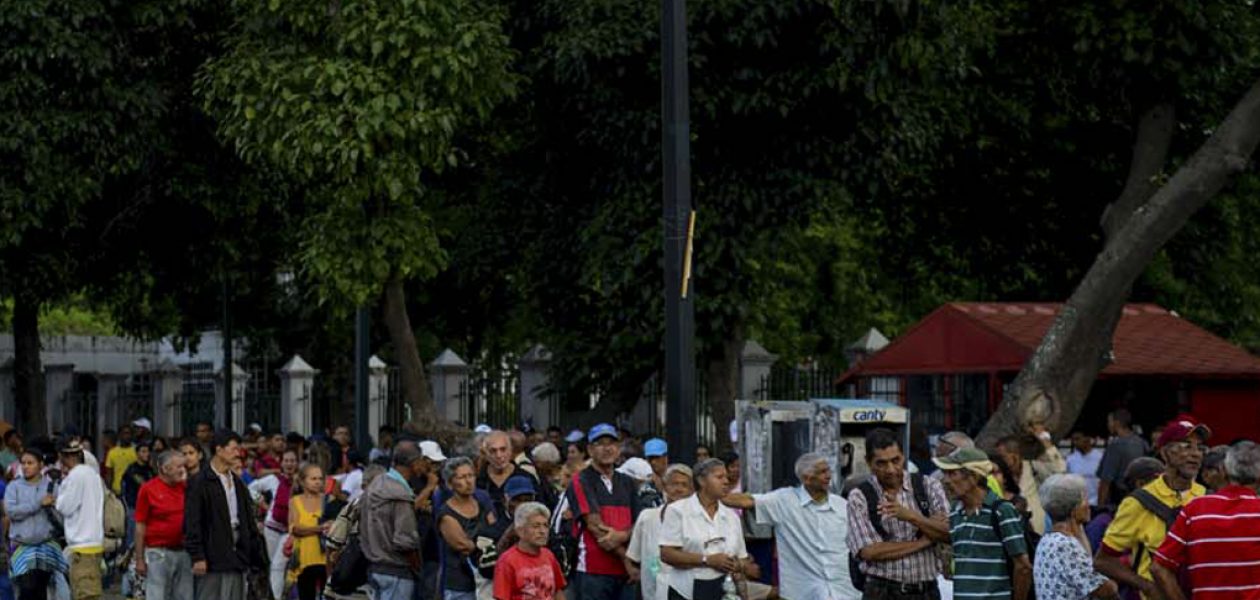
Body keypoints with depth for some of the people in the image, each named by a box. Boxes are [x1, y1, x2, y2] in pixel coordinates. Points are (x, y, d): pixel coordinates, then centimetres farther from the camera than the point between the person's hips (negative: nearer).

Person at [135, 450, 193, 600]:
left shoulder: (186, 488, 7)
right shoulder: (148, 489, -4)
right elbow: (140, 526, -3)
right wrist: (139, 559, -5)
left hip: (183, 552, 4)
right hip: (158, 553, -4)